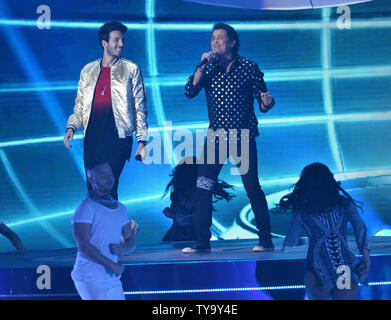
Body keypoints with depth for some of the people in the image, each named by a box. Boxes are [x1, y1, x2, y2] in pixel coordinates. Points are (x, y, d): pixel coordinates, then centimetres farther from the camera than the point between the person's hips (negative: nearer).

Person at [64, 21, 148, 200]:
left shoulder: (131, 70, 5)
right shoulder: (88, 70, 14)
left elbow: (139, 108, 4)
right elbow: (80, 105, 17)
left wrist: (142, 141, -1)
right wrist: (71, 127, -1)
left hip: (118, 137, -3)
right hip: (92, 137, 3)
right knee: (92, 187, 4)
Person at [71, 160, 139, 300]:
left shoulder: (120, 208, 14)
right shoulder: (86, 208, -10)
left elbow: (131, 240, 17)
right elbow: (83, 246, -17)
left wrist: (122, 249, -7)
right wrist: (111, 264, -17)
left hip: (113, 278, 7)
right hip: (90, 278, -7)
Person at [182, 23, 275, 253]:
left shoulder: (249, 67, 1)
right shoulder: (209, 68, 9)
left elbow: (263, 102, 3)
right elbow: (190, 92, -6)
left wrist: (267, 102, -20)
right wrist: (202, 66, -13)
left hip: (243, 137, -3)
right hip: (216, 137, 3)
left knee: (252, 188, -4)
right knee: (202, 188, -4)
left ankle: (266, 240, 6)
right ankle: (202, 241, 3)